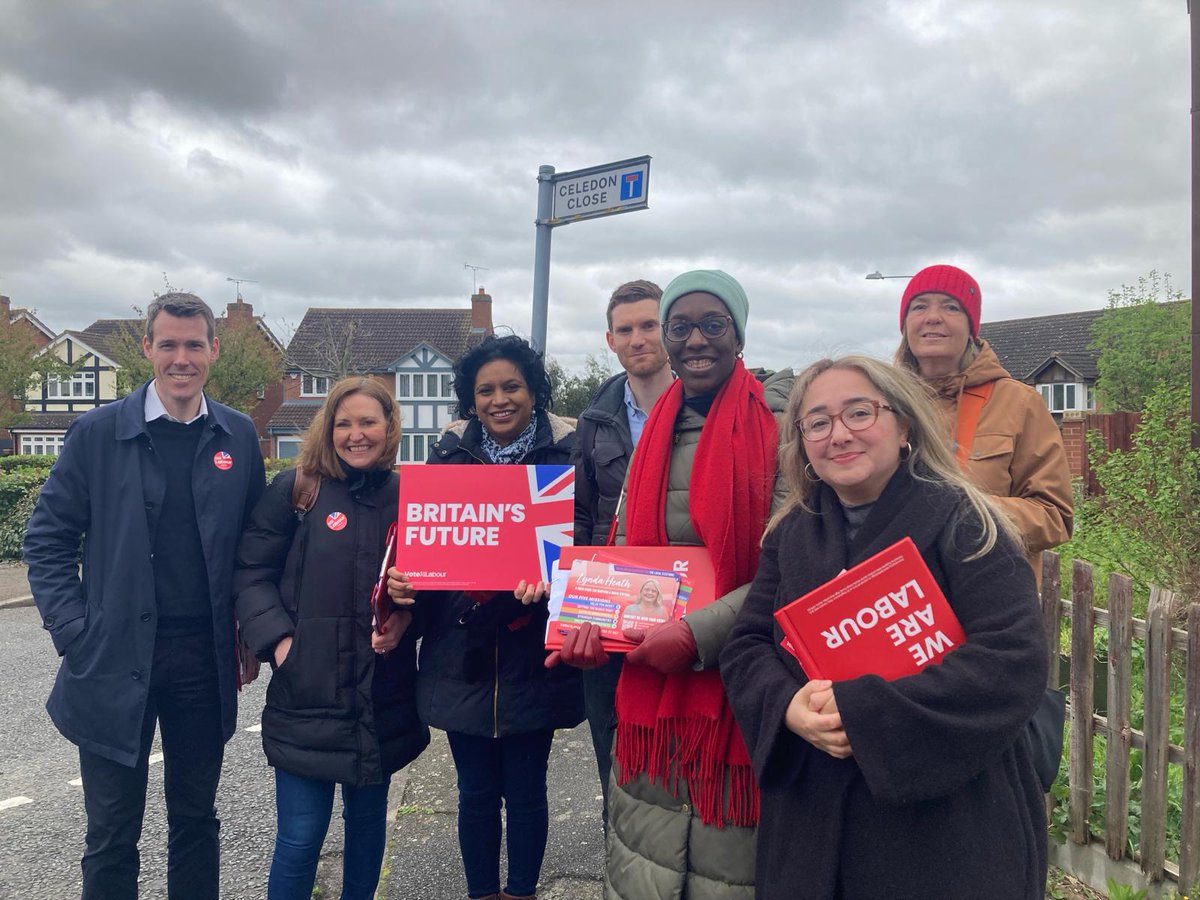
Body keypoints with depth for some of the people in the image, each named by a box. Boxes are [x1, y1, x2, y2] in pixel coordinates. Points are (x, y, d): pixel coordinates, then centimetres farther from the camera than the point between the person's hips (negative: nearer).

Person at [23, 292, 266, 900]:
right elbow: (48, 540, -1)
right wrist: (74, 634, -8)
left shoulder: (238, 436, 3)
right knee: (112, 833, 10)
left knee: (196, 821, 16)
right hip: (115, 662, -1)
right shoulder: (96, 433, -3)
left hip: (206, 661, 2)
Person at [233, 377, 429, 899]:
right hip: (308, 694, -2)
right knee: (300, 836, 1)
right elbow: (251, 572, -3)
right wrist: (278, 640, -15)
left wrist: (405, 618, -10)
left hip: (383, 698, 3)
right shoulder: (295, 490, -3)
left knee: (368, 818, 17)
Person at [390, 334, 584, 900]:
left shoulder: (565, 452, -4)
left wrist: (550, 576, -27)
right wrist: (405, 580, -13)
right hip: (462, 655, 2)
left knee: (525, 791, 12)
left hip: (533, 656, -2)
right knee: (476, 793, 14)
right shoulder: (450, 452, 4)